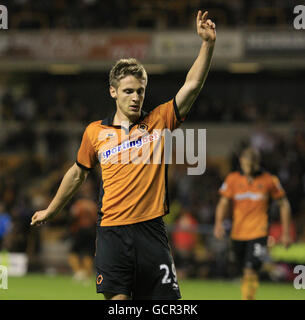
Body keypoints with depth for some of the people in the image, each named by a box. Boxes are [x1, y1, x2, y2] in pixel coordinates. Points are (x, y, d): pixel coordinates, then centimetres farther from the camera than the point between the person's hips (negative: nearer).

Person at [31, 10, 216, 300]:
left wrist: (207, 43, -14)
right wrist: (51, 210, 32)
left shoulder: (158, 122, 6)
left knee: (165, 299, -2)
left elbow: (192, 86, -4)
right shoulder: (95, 132, 8)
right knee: (117, 299, -7)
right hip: (112, 231, 0)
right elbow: (77, 173, 23)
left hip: (151, 230, 0)